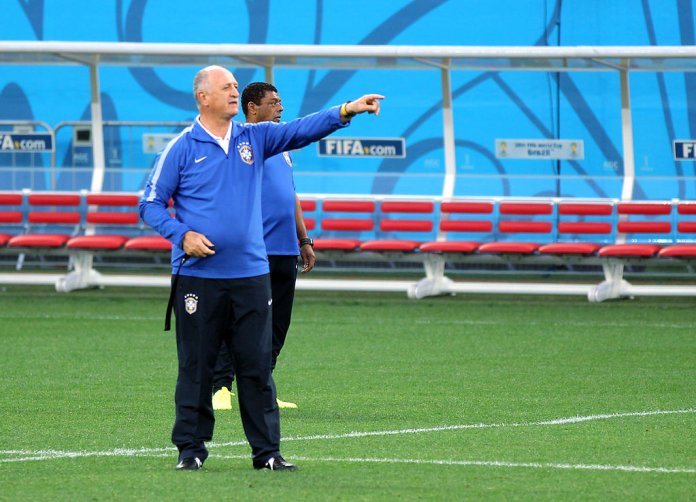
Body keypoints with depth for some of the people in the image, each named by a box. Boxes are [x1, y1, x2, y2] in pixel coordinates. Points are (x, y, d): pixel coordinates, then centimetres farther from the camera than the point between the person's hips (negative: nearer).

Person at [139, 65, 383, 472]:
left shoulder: (254, 138, 10)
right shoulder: (182, 148, -1)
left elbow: (301, 130, 2)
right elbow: (151, 204, 1)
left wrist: (347, 111, -11)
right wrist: (182, 235, -13)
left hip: (251, 274, 3)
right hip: (198, 276, -3)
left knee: (257, 366, 3)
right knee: (196, 367, 1)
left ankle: (267, 451, 8)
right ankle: (191, 449, 10)